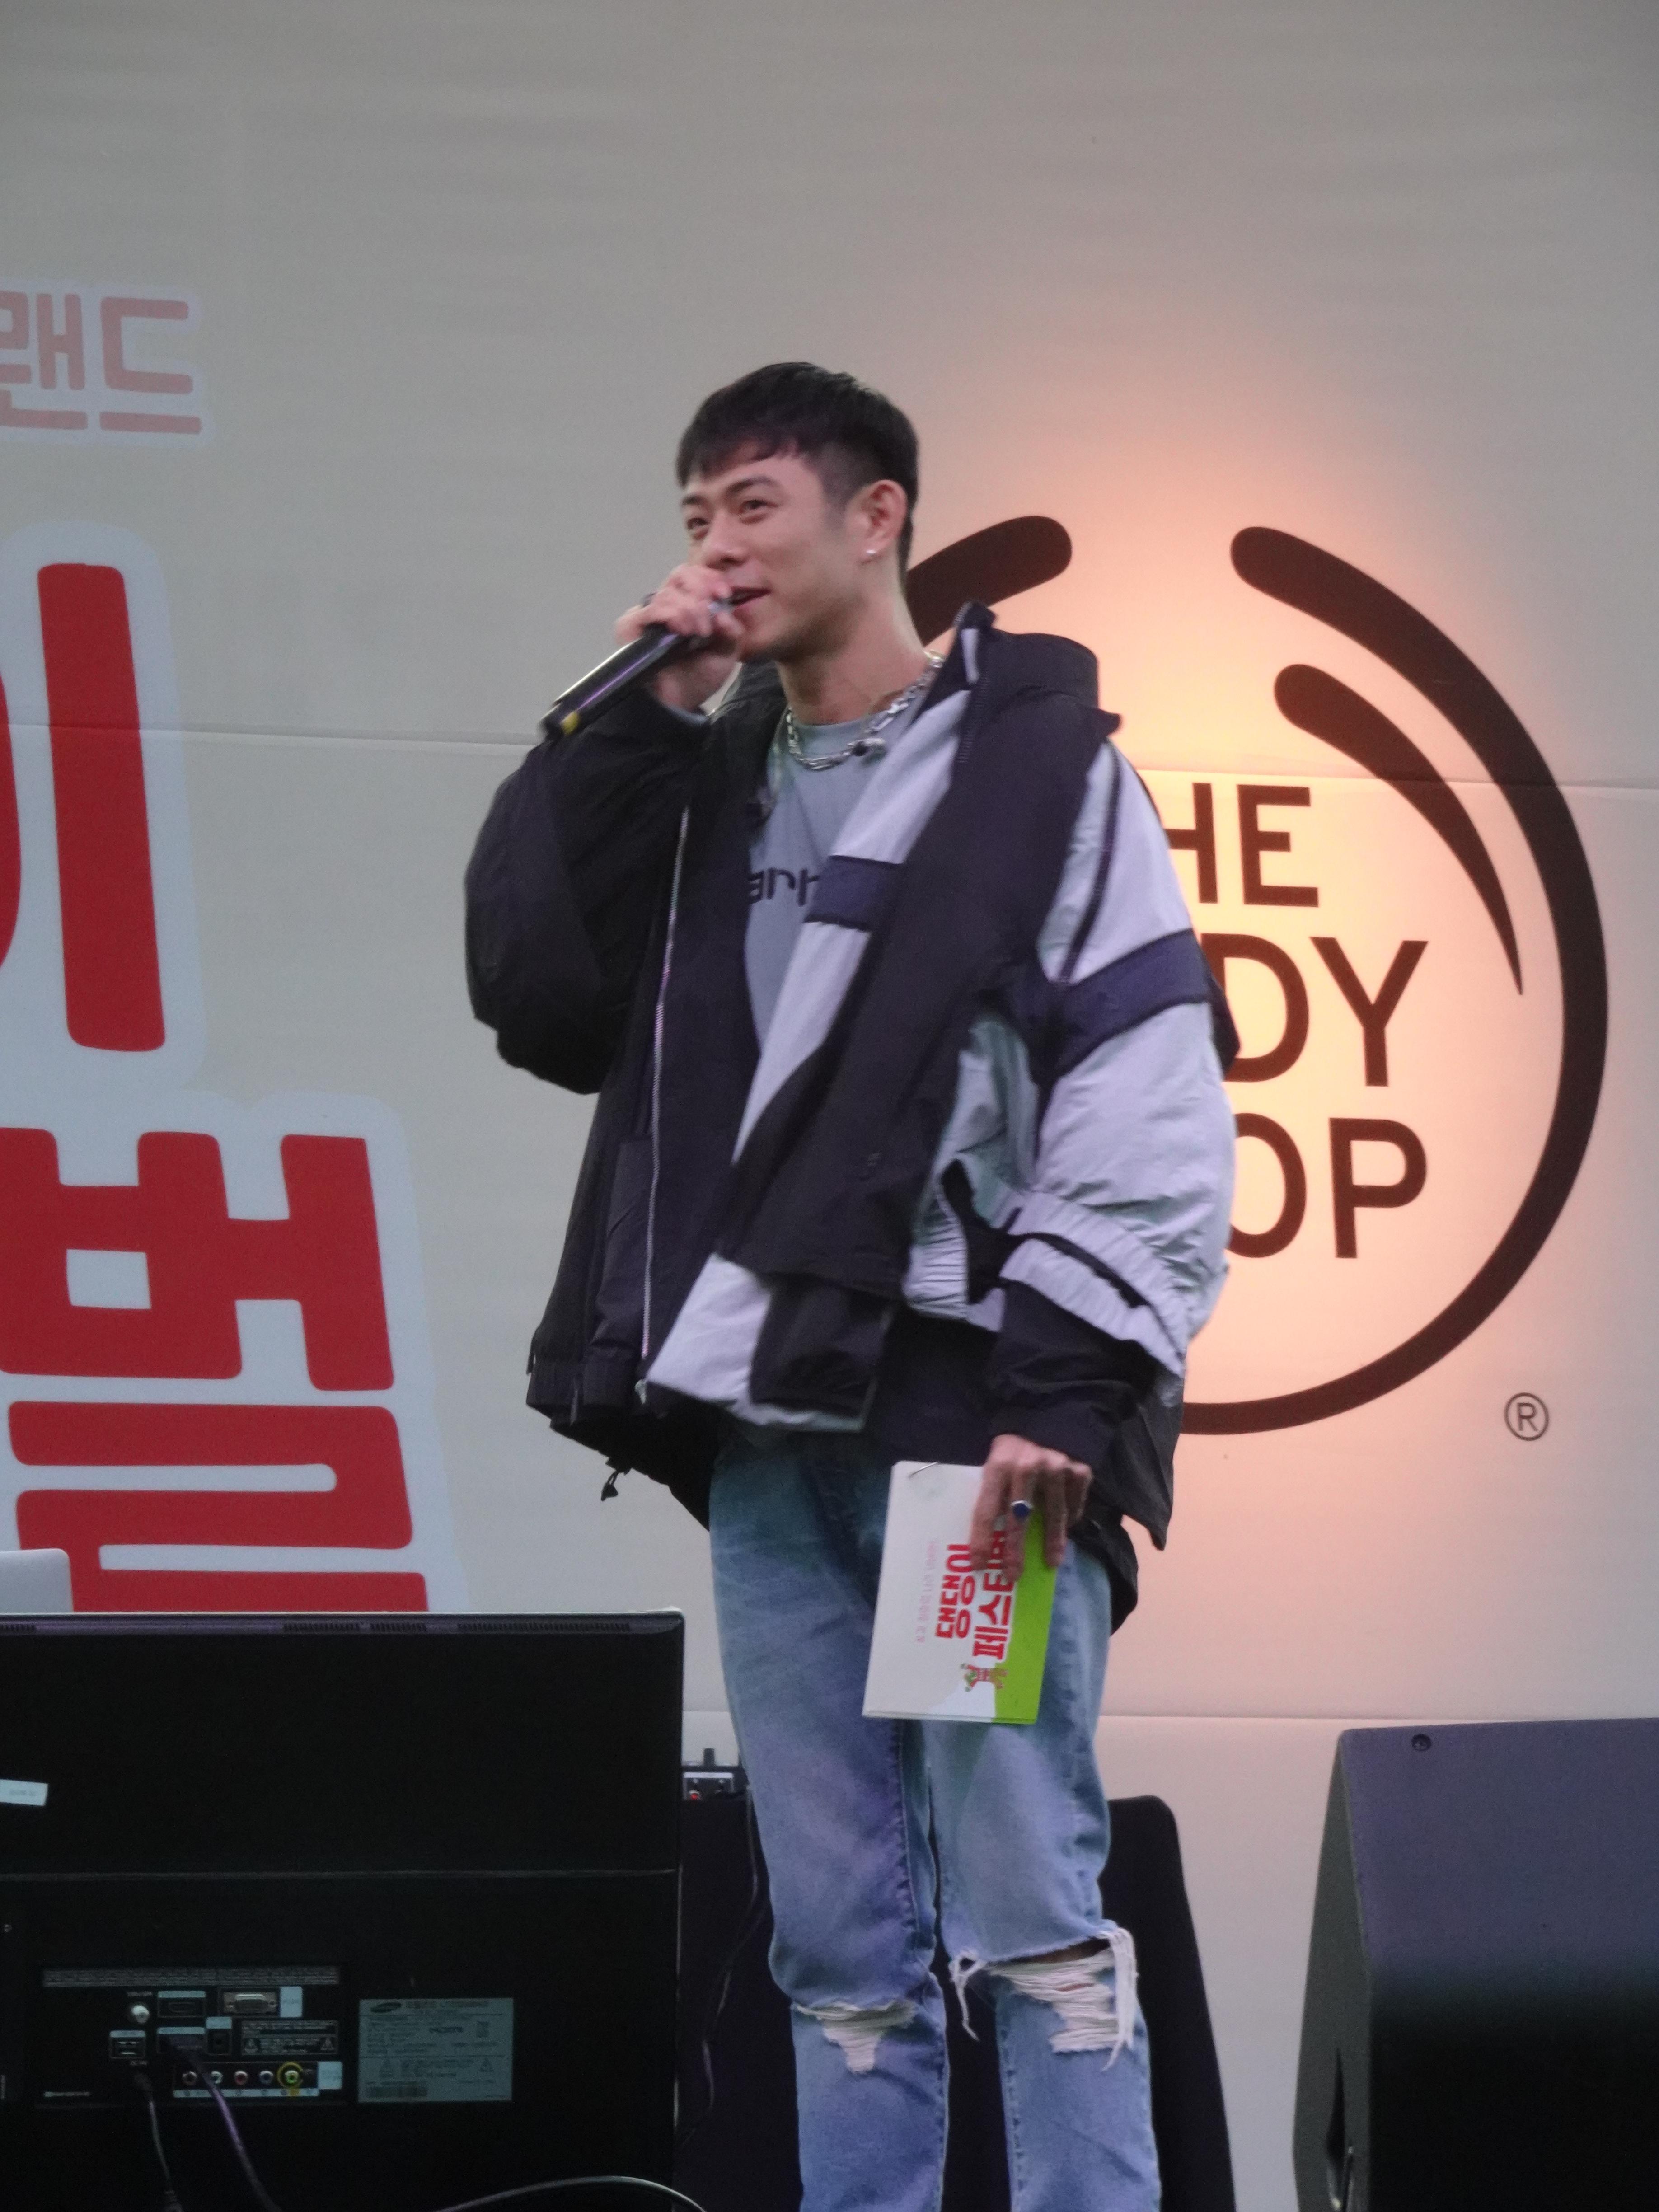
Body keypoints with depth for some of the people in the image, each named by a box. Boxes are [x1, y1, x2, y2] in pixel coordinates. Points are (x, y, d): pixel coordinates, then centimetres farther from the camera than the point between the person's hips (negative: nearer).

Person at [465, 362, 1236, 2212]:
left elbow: (1148, 1109, -5)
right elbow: (538, 1003, 7)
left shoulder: (1041, 762, 3)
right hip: (768, 1436, 5)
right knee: (839, 1942, 4)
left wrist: (1065, 1401, -14)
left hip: (970, 1419, -5)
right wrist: (638, 724, 3)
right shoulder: (702, 780, 20)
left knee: (1030, 1918, -8)